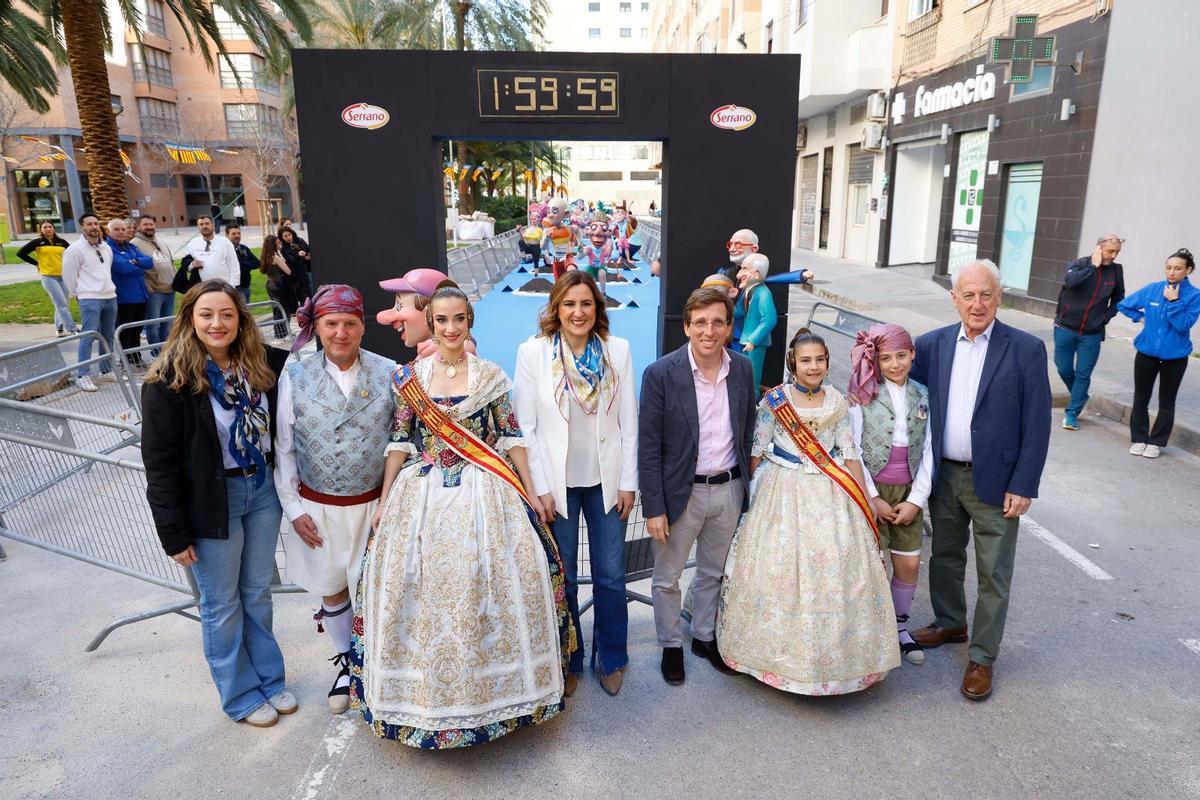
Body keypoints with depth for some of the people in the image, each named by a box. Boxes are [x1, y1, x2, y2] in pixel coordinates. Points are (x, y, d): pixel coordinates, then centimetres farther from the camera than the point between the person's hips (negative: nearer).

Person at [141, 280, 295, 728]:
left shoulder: (261, 364, -2)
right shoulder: (169, 379, -15)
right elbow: (160, 461, -13)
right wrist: (174, 534, -12)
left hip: (262, 489, 4)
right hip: (212, 500, -4)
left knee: (258, 593, 19)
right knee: (222, 603, 12)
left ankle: (269, 679, 38)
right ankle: (241, 695, 31)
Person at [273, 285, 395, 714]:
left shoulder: (388, 373, -9)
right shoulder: (295, 377, -7)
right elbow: (283, 448, -1)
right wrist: (294, 509, -2)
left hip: (373, 504, -1)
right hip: (317, 507, 1)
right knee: (331, 590, 17)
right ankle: (345, 661, 41)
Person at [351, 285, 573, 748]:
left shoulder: (491, 375, 2)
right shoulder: (409, 376, 4)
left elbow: (511, 437, 3)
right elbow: (400, 440, 6)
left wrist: (530, 494, 1)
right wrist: (384, 500, 5)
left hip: (483, 496, -1)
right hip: (422, 497, 1)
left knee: (484, 589, 0)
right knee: (420, 592, 4)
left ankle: (489, 687, 21)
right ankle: (428, 696, 24)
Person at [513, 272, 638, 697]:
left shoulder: (618, 350, -2)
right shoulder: (533, 352, -7)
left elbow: (629, 421, 1)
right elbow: (525, 426, -6)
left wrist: (629, 482, -1)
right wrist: (540, 488, -8)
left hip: (606, 481, 2)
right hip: (557, 483, -1)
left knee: (611, 576, 10)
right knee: (562, 578, 11)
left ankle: (611, 659, 33)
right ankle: (567, 661, 33)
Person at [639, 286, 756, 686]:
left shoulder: (743, 369, -3)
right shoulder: (661, 374, -16)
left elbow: (747, 431, 8)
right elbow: (648, 447, -14)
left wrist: (745, 484, 9)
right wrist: (654, 508, -14)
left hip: (728, 489, 4)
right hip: (680, 492, -3)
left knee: (713, 573, 22)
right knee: (667, 578, 13)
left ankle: (705, 637, 43)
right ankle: (671, 645, 36)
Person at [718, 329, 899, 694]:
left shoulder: (837, 401, 4)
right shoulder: (774, 400, -5)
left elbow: (850, 455, 6)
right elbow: (757, 452, 0)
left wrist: (864, 502, 6)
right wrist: (753, 495, 0)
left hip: (830, 498, 3)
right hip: (782, 495, -2)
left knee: (836, 570, 5)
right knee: (780, 570, 3)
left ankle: (832, 653, 25)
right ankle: (780, 651, 23)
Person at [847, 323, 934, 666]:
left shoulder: (922, 396, 4)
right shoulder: (863, 394, -6)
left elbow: (927, 450, 4)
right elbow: (853, 450, -7)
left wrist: (916, 499, -4)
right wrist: (873, 499, -9)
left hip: (908, 494, 3)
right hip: (870, 490, -3)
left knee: (909, 564, 8)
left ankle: (899, 626, 29)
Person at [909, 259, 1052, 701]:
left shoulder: (1026, 349, -10)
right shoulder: (935, 343, 1)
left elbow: (1037, 425, -10)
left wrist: (1023, 487, -13)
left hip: (995, 482, -4)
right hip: (944, 476, 4)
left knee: (993, 576, 7)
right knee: (944, 558, 20)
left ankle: (982, 657, 23)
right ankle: (950, 623, 43)